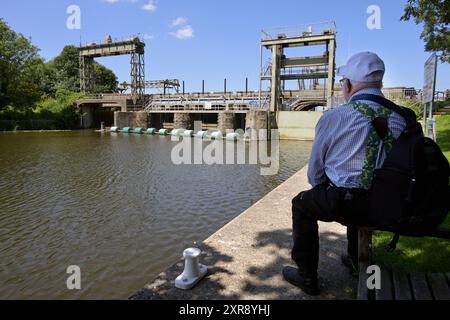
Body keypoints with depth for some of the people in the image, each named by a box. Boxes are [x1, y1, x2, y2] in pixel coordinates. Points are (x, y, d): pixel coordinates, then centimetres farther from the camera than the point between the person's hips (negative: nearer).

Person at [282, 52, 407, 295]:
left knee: (302, 204, 21)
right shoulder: (403, 119, 0)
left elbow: (315, 170, -2)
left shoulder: (333, 118, -12)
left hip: (343, 203, -5)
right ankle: (355, 261, 53)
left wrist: (321, 192, 20)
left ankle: (307, 276, 23)